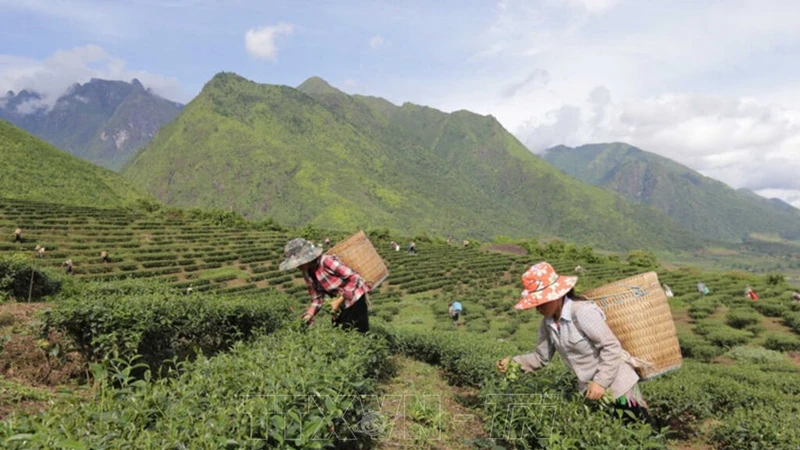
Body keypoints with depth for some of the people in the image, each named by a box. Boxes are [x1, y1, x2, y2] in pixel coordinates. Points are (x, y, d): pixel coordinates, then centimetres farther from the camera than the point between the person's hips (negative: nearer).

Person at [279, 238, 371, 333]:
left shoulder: (327, 262, -23)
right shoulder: (308, 274, 1)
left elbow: (354, 277, -22)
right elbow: (317, 299, 5)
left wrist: (339, 300, -21)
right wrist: (309, 315, -12)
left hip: (356, 299, -8)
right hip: (342, 306, 8)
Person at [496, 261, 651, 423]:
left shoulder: (583, 312, -27)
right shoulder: (547, 323, -3)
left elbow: (611, 347, -24)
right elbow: (541, 357, 2)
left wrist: (601, 382, -27)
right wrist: (513, 362, -12)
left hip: (617, 384, -7)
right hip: (589, 388, 7)